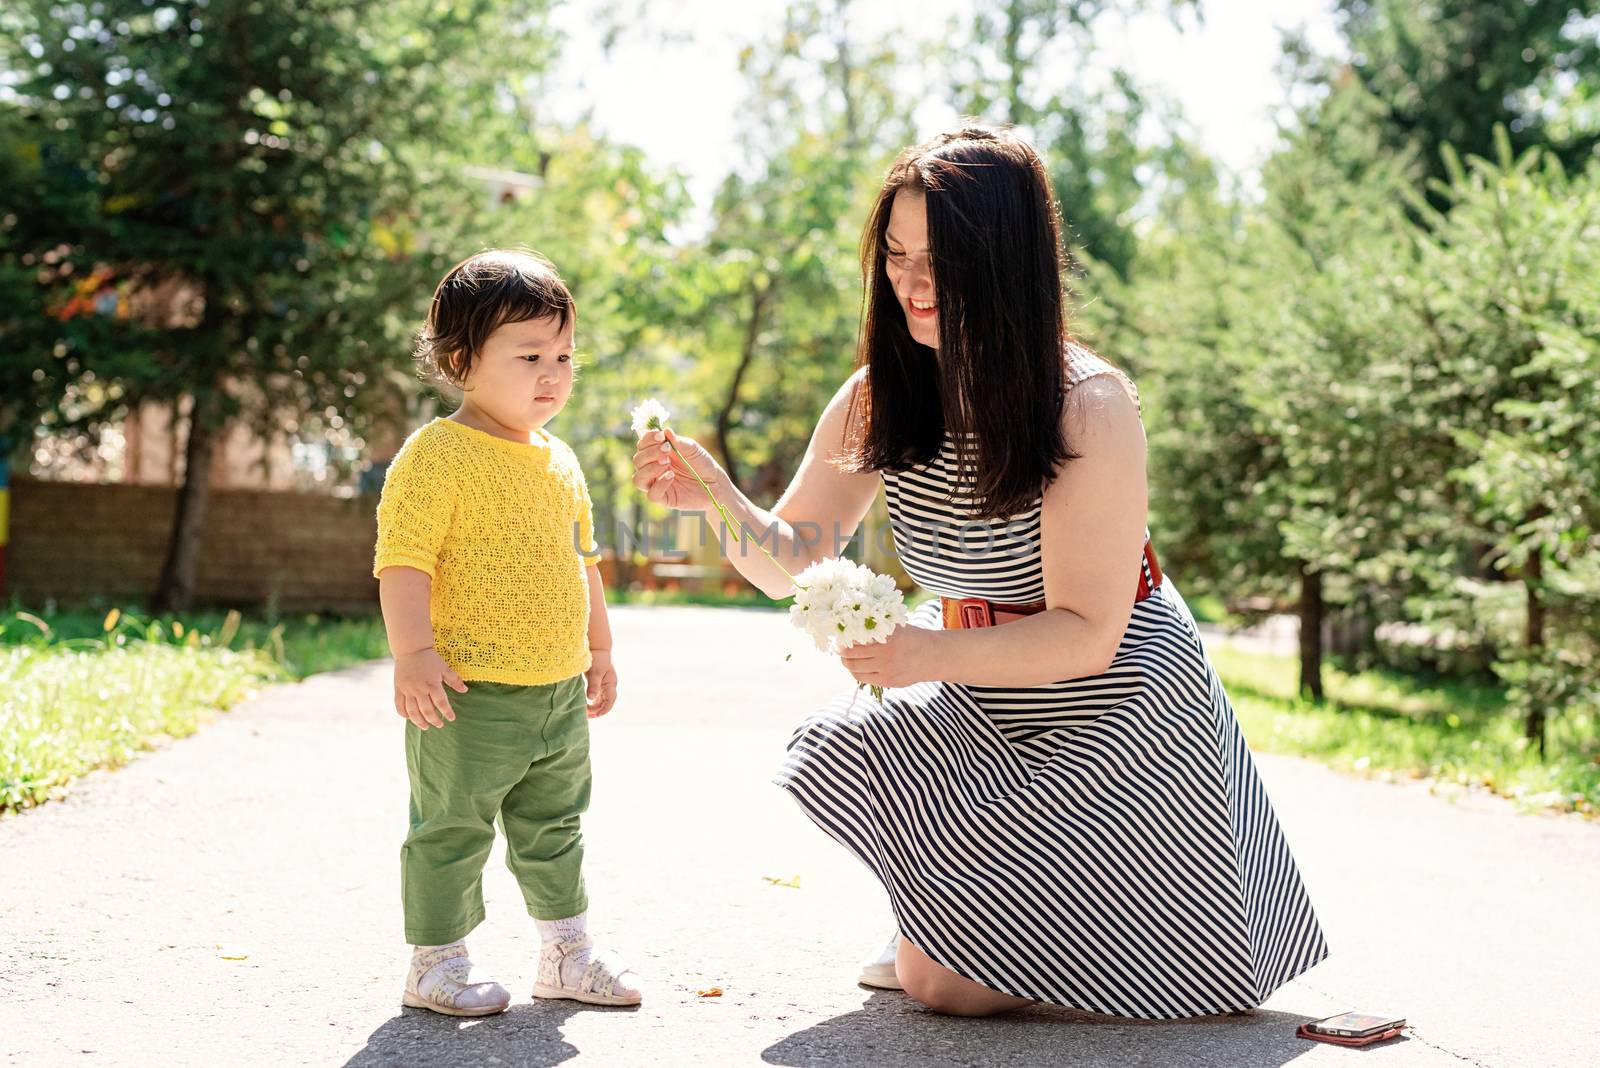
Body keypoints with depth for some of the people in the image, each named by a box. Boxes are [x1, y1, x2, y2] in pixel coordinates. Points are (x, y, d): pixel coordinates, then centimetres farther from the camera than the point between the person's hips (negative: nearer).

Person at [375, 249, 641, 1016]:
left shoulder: (560, 463, 11)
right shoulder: (436, 456, -14)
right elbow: (402, 560, -20)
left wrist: (598, 649, 23)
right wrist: (413, 653, -28)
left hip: (560, 693, 8)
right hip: (471, 695, -8)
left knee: (554, 831, 20)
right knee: (453, 832, 2)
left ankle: (567, 954, 34)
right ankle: (435, 966, 17)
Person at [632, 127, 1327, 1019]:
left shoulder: (1089, 405, -24)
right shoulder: (877, 400, -7)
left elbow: (1087, 637, -24)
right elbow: (790, 562, -3)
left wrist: (936, 656, -41)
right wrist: (719, 499, -24)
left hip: (1117, 704, -6)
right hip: (980, 690, 6)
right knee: (834, 756, -22)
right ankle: (953, 923, 7)